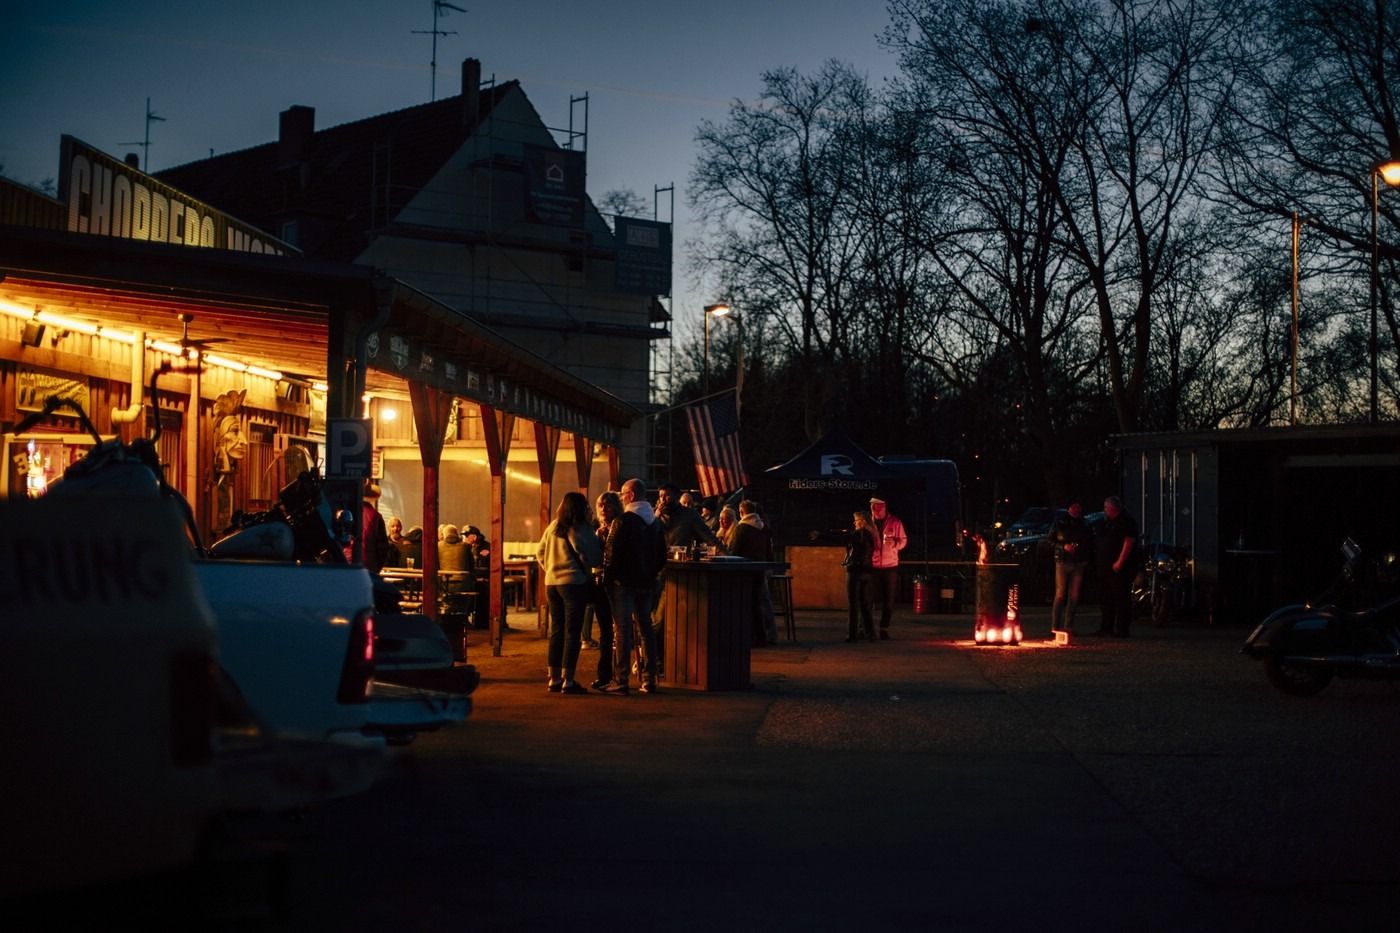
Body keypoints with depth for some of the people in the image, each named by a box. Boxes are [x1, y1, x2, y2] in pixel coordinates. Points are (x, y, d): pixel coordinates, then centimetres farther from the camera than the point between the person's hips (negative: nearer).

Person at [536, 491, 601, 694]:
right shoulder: (581, 529, -11)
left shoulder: (553, 527, 8)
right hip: (574, 583, -6)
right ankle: (568, 681, -4)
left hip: (551, 583, 6)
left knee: (556, 631, 12)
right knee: (572, 632, -2)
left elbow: (540, 552, 16)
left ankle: (554, 679, 15)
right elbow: (594, 557, -9)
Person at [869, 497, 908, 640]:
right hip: (872, 567, 0)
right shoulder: (868, 523, 3)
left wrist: (894, 543, -18)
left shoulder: (895, 523, 0)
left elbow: (903, 541, 2)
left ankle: (884, 628, 10)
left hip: (890, 565, 0)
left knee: (889, 600, 2)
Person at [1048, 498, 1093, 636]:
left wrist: (1081, 546, -3)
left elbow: (1091, 543, 17)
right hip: (1062, 562, -3)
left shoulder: (1084, 525, 12)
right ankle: (1055, 626, -6)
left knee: (1074, 596, 2)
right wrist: (1064, 546, -12)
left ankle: (1068, 626, 7)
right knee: (1060, 595, -7)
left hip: (1079, 564, 3)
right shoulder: (1059, 523, 5)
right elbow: (1051, 540, 4)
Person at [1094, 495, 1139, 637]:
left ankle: (1121, 629, -6)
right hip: (1105, 567, 9)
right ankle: (1106, 627, 20)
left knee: (1121, 599, -7)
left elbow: (1129, 542, -17)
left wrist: (1120, 562, -22)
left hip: (1119, 568, -9)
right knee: (1105, 598, 12)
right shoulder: (1107, 522, 20)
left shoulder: (1127, 522, -8)